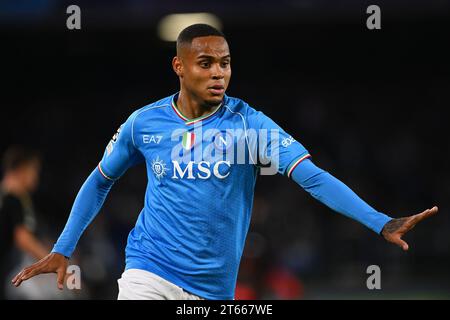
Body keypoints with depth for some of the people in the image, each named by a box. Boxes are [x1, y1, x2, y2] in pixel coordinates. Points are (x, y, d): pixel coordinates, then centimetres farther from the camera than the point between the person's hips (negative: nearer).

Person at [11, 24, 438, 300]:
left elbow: (313, 178, -16)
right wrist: (62, 249, 10)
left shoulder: (247, 123, -7)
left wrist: (381, 223, -27)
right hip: (149, 275, -1)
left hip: (214, 288, 1)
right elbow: (100, 181, 15)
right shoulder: (144, 123, -1)